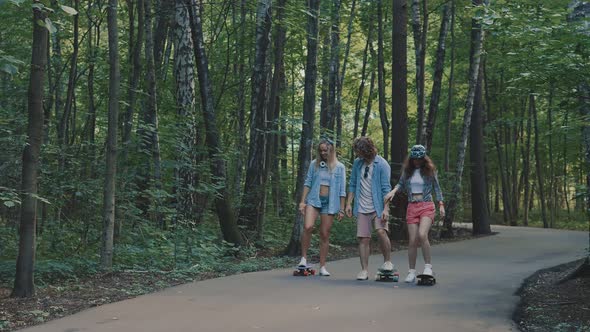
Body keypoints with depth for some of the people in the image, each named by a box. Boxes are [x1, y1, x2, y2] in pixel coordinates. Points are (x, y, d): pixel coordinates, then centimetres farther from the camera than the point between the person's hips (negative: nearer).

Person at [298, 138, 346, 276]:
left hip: (329, 202, 0)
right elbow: (307, 183, 9)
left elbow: (342, 190, 5)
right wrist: (302, 201, 2)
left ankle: (322, 266, 9)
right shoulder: (314, 164, 7)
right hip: (314, 199, 0)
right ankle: (304, 257, -9)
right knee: (308, 227, -22)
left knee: (325, 234, 1)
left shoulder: (339, 167, 4)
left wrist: (341, 209, 3)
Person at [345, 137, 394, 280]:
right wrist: (348, 203, 9)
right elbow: (353, 185, 14)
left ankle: (387, 262, -5)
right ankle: (364, 270, 10)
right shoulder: (357, 163, 6)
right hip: (362, 208, 5)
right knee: (363, 238, 2)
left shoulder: (382, 165, -9)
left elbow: (386, 189, -11)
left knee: (381, 231, -24)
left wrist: (386, 209, -18)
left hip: (378, 207, -4)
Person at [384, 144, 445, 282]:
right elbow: (401, 184, 19)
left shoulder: (430, 170, 3)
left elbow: (436, 187, 10)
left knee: (422, 235, -24)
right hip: (412, 207, 2)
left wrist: (441, 205, 4)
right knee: (413, 241, -2)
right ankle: (412, 272, 8)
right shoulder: (407, 170, 7)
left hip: (427, 206, -2)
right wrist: (394, 190, -2)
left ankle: (428, 266, -10)